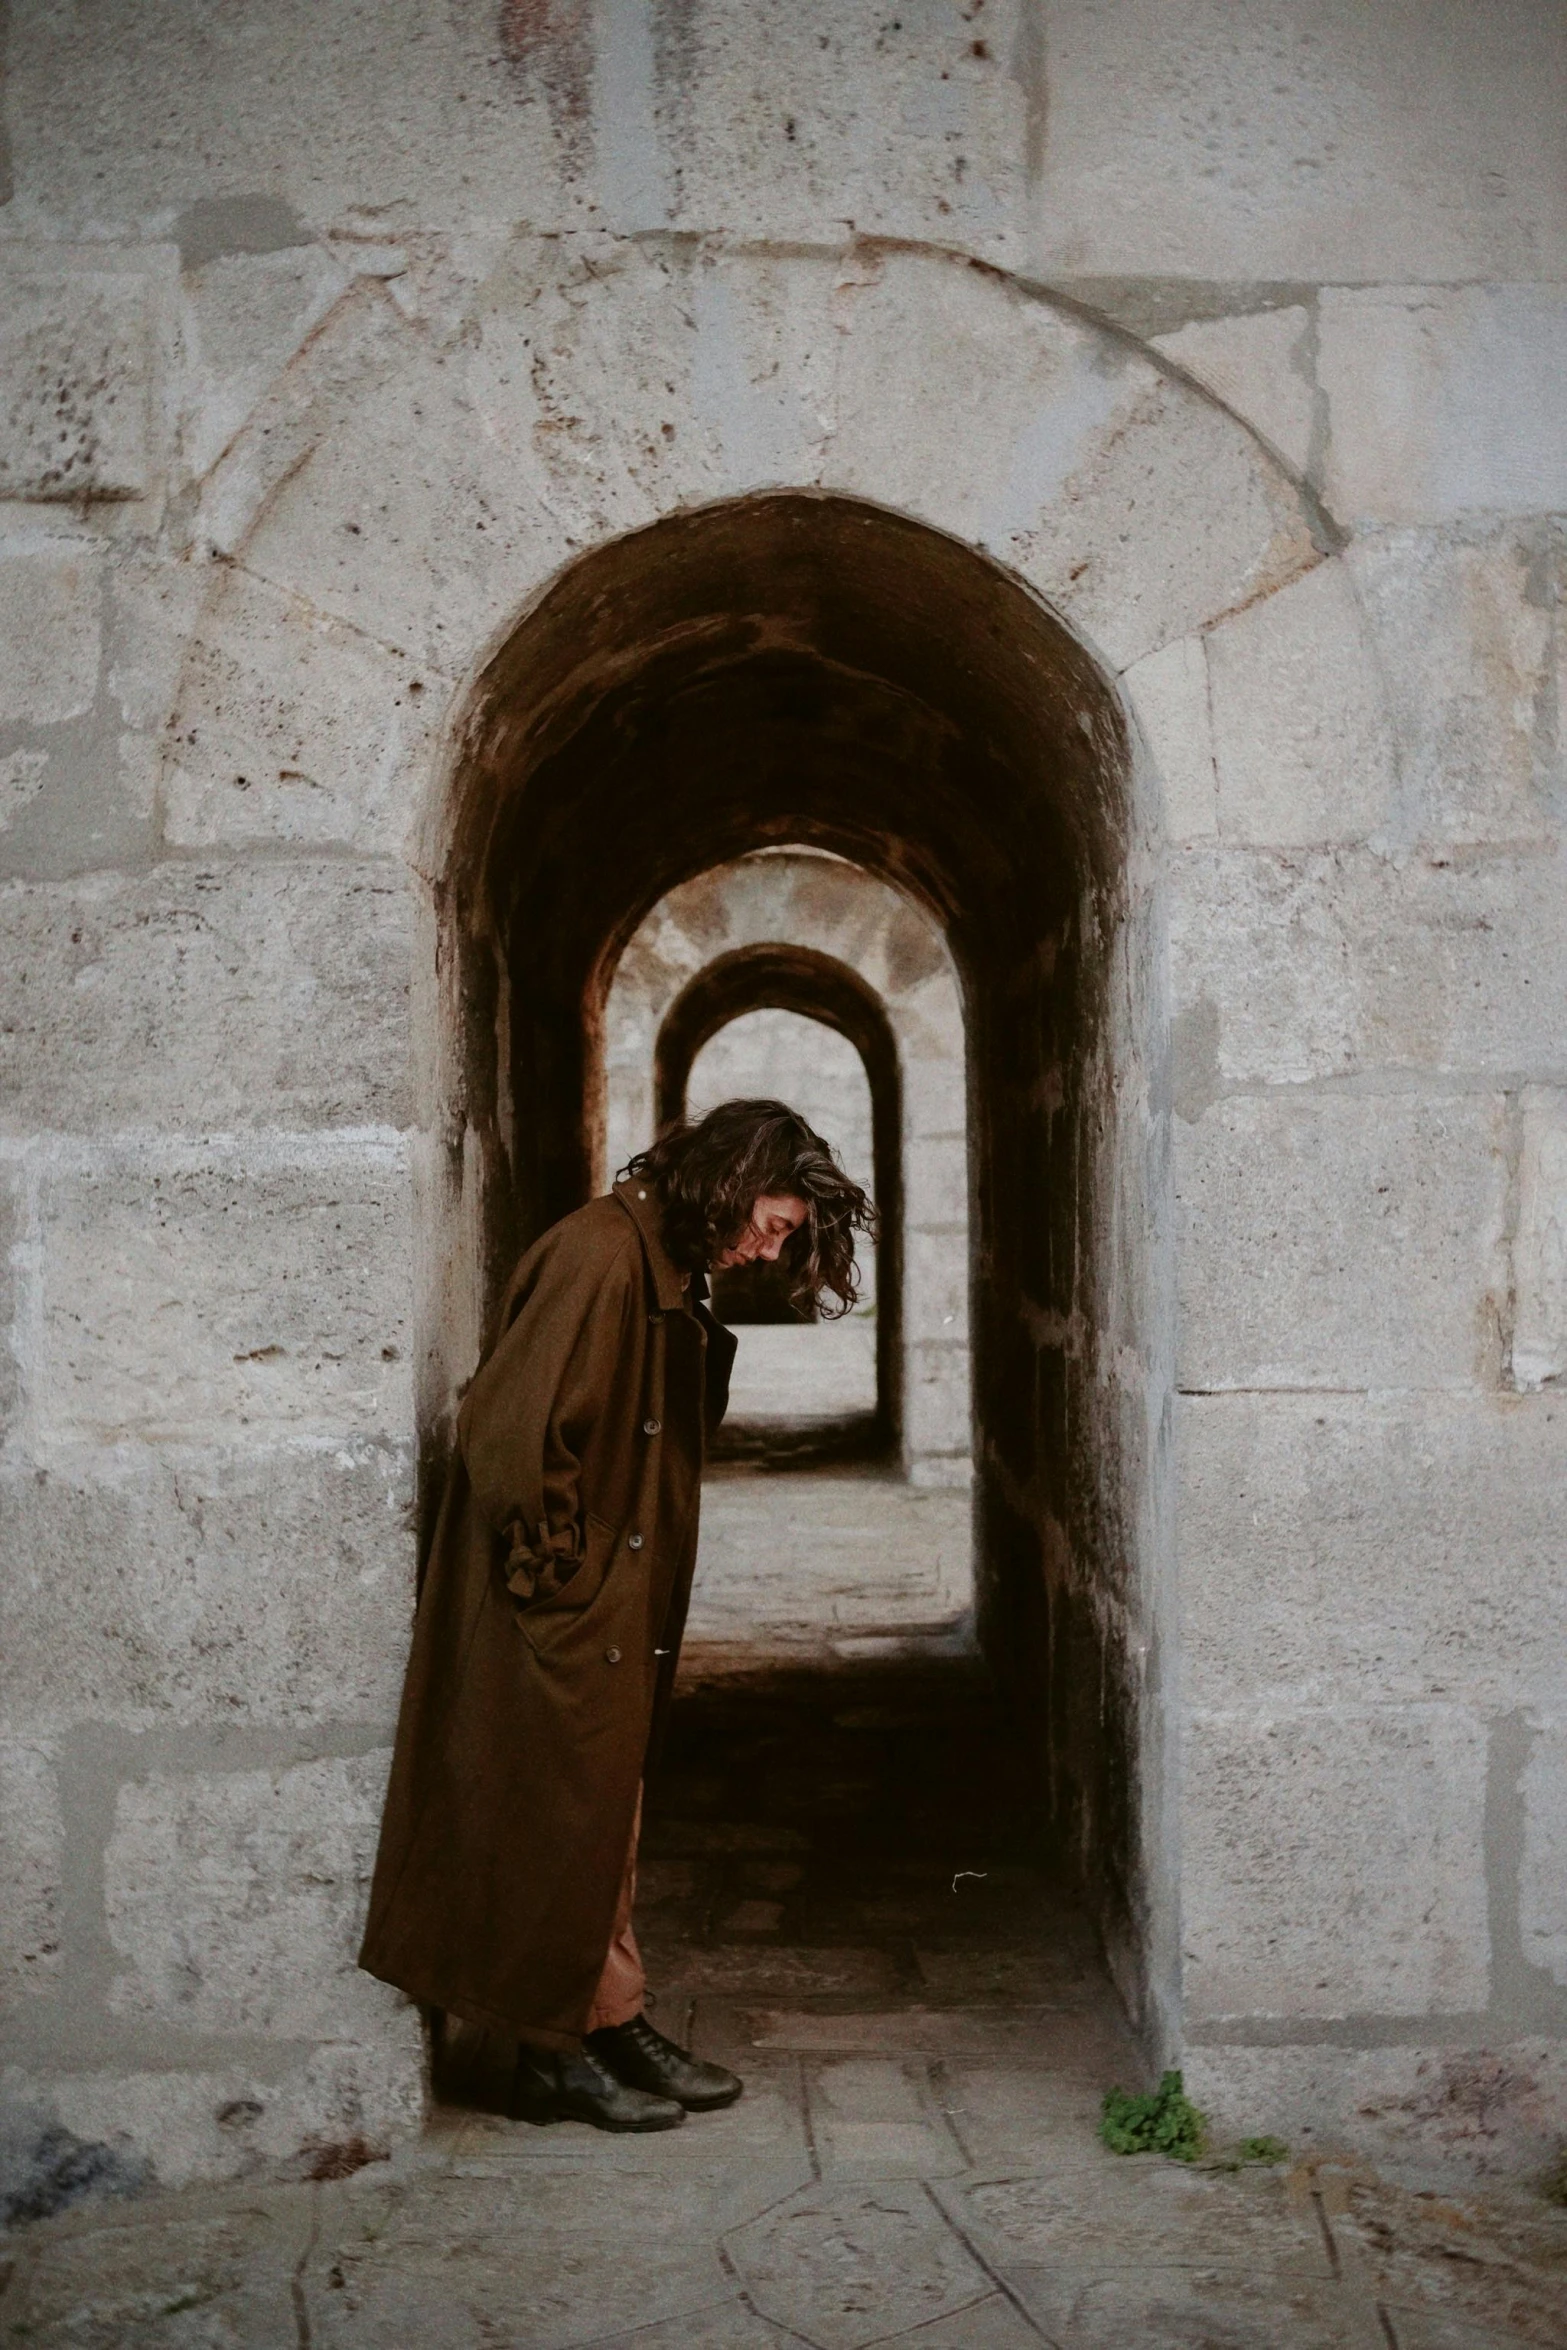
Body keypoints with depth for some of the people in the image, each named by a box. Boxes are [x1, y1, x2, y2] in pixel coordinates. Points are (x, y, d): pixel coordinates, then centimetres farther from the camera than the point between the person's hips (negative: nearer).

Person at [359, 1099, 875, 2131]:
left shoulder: (674, 1274, 11)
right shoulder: (599, 1255, -20)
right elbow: (514, 1432, -25)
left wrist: (643, 1606, 14)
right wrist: (551, 1571, -16)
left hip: (618, 1611, 10)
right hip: (560, 1615, -10)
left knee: (607, 1814, 15)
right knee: (562, 1821, 1)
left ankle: (612, 2025, 25)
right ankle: (553, 2055, 13)